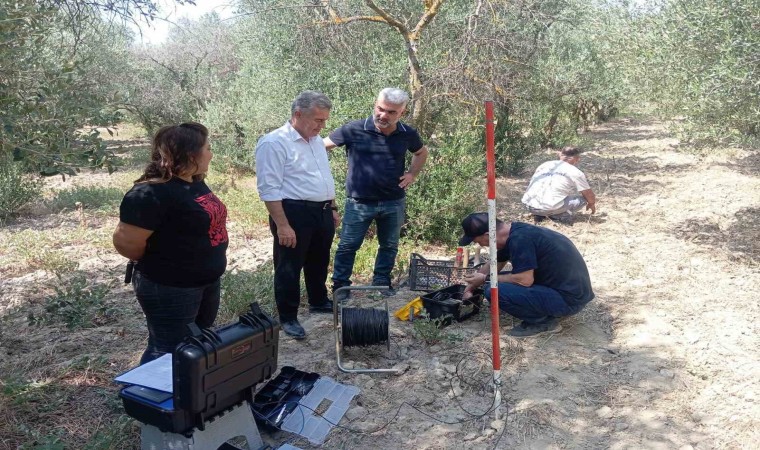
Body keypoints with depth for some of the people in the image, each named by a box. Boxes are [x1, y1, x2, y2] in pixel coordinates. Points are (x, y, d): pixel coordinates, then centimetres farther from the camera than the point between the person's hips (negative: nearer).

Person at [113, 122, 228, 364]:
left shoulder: (195, 183, 6)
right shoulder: (152, 192, -24)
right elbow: (125, 242, -25)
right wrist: (160, 264, -7)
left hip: (206, 281, 9)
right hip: (169, 288, -9)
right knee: (169, 351, 4)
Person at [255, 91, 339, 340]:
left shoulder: (317, 141, 11)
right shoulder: (274, 143, -17)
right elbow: (269, 189, -20)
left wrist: (332, 208, 19)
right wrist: (282, 225, -22)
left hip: (322, 212, 9)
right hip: (294, 213, -8)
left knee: (319, 262, 23)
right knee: (289, 268, 5)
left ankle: (319, 302, 42)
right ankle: (288, 318, 18)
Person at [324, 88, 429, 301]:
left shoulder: (407, 134, -3)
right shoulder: (354, 130, -13)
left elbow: (422, 152, 19)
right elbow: (322, 145, -3)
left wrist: (412, 174, 6)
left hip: (393, 203, 3)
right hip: (359, 202, -3)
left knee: (389, 245, 15)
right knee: (348, 245, 5)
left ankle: (382, 282, 32)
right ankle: (340, 285, 19)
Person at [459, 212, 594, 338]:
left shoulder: (519, 238, -22)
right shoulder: (514, 231, 8)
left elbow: (525, 280, -23)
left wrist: (485, 279, -10)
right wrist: (469, 288, 26)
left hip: (570, 298, -10)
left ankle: (544, 322, -3)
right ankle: (549, 311, 13)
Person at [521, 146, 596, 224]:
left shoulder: (543, 165, 21)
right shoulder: (575, 172, 6)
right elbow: (590, 196, 13)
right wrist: (591, 204, 39)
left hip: (528, 206, 6)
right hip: (549, 208, -5)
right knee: (583, 198, 9)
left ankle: (539, 214, 14)